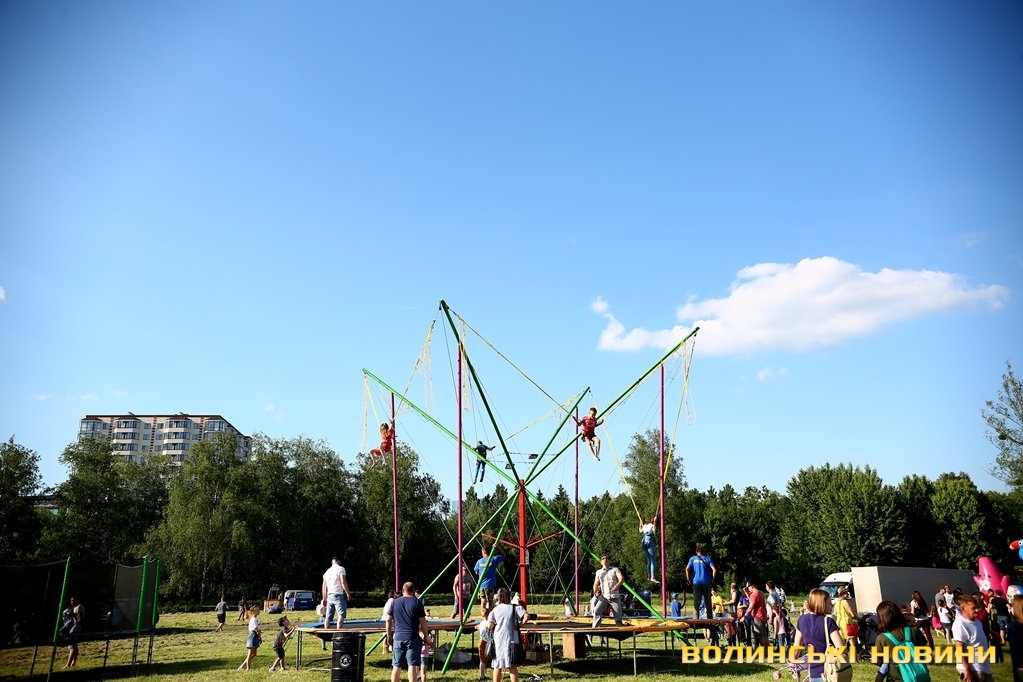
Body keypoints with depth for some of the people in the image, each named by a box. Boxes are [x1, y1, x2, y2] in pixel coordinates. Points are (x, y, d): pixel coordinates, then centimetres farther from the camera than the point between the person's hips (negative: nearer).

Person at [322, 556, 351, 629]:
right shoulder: (340, 569, -3)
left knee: (328, 616, 8)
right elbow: (343, 582, -13)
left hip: (329, 595, 7)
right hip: (338, 595, -7)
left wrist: (324, 598, 21)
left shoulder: (327, 571, 16)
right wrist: (348, 593, -6)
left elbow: (324, 586, 17)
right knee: (341, 615, -8)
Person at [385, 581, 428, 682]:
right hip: (413, 638, -3)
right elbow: (423, 622, -5)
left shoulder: (395, 602, 7)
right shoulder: (417, 602, -3)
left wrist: (389, 636, 18)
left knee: (396, 666, 12)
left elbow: (388, 620, 9)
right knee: (413, 665, -3)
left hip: (398, 638, 3)